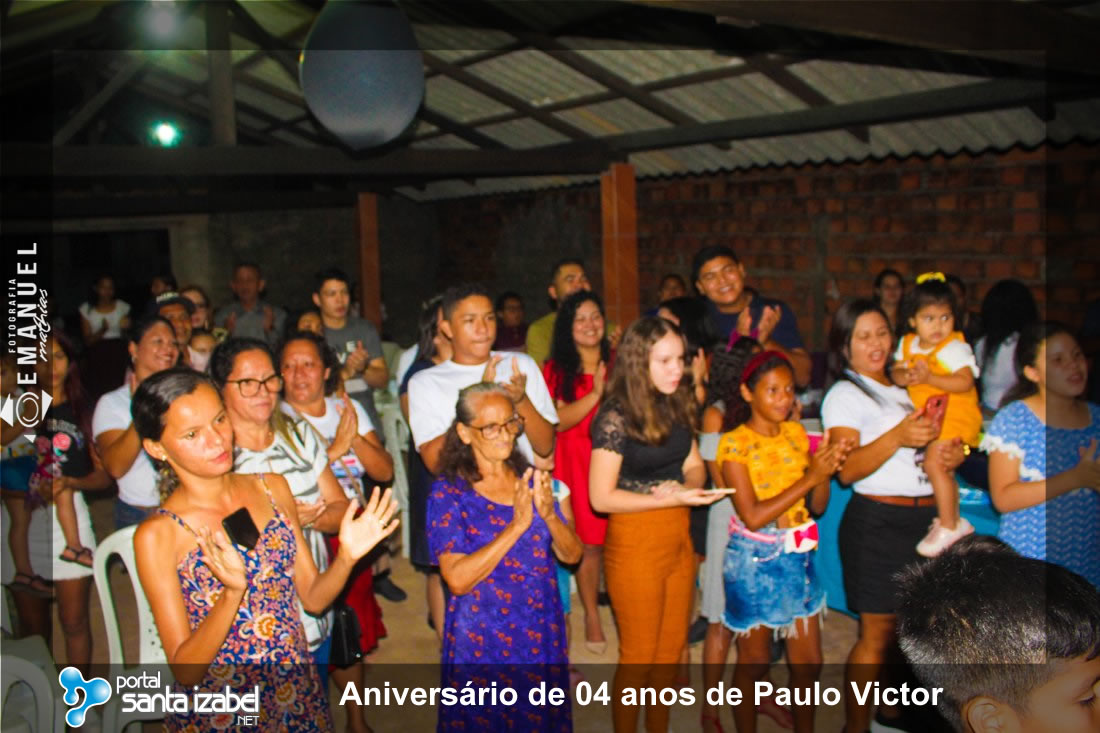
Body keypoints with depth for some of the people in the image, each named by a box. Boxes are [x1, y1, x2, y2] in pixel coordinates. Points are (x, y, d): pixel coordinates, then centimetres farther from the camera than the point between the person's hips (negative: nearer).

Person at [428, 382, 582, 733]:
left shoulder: (531, 479, 1)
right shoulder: (449, 492, -12)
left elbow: (572, 554, 0)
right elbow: (457, 579, -20)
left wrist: (548, 515, -19)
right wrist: (518, 524, -25)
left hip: (543, 636, 4)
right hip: (483, 642, -4)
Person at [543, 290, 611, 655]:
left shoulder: (618, 362, 8)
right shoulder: (556, 369, 3)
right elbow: (557, 421, -8)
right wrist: (595, 394, -17)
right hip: (576, 460, -1)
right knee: (589, 544, 1)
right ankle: (592, 615, 18)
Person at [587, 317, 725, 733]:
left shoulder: (676, 405, 2)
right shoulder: (615, 417, -18)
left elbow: (694, 465, 11)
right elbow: (600, 497, -17)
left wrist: (686, 486, -13)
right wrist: (670, 499, -22)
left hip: (678, 538, 6)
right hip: (635, 543, -6)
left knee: (672, 648, 17)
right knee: (640, 656, 8)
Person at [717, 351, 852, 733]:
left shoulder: (796, 433, 2)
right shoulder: (734, 444, -14)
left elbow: (818, 506, 2)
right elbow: (753, 516, -22)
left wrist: (826, 469, -17)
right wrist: (810, 478, -24)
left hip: (798, 558, 5)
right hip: (754, 562, -5)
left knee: (809, 661, 13)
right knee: (754, 662, 10)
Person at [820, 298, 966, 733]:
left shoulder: (904, 387, 17)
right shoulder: (845, 395, -6)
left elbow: (927, 444, 27)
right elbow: (846, 470, -17)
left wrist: (947, 455, 4)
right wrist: (898, 436, -29)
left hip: (924, 517, 7)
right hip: (878, 520, -7)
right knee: (877, 634, -2)